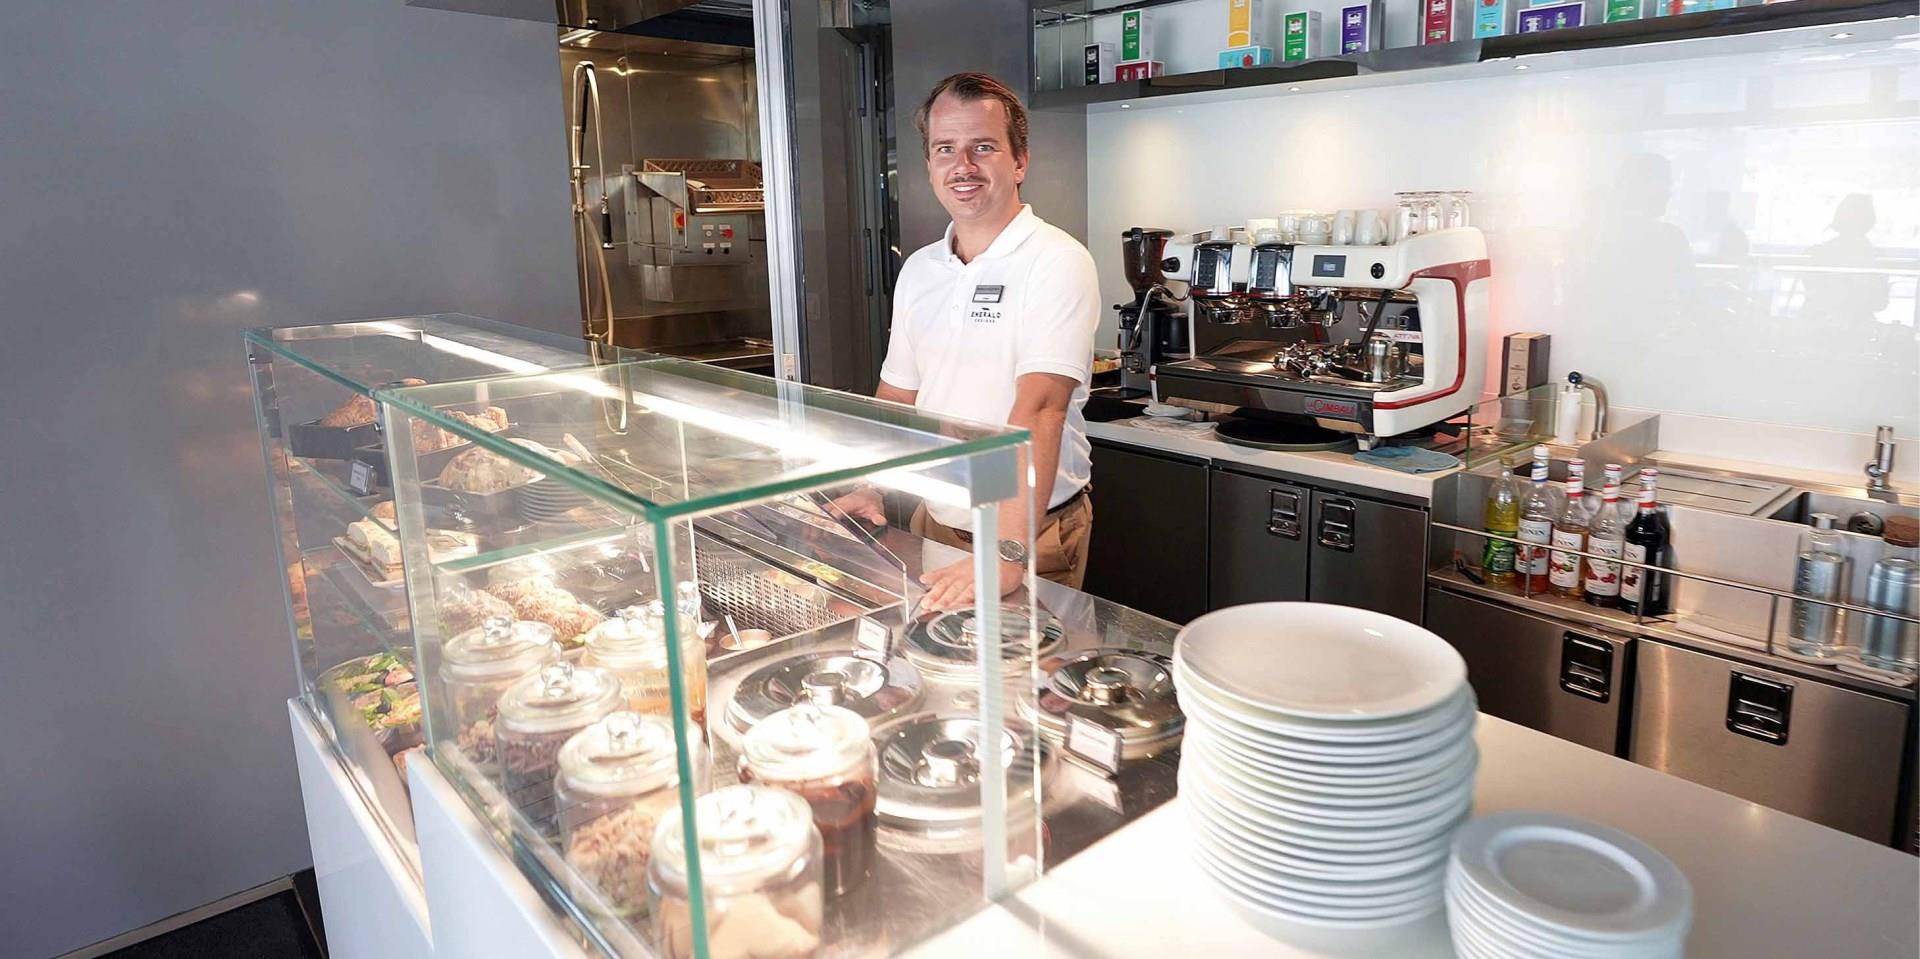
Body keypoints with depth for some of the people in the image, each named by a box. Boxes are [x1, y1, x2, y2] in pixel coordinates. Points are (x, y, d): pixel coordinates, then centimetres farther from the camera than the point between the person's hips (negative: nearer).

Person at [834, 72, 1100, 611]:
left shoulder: (1055, 263, -17)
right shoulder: (918, 271, 5)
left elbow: (1040, 409, -28)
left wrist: (1008, 554, -36)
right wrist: (867, 490, -2)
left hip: (1034, 531, -6)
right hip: (935, 522, 6)